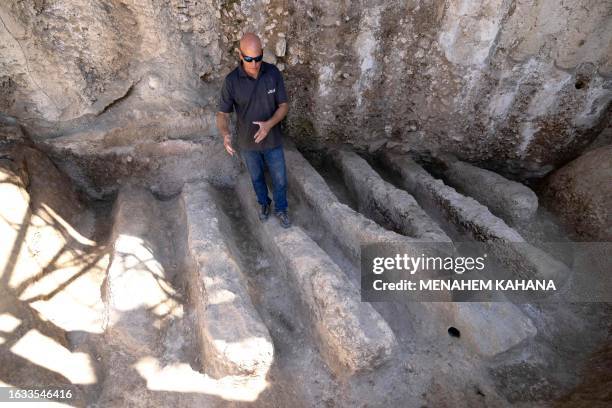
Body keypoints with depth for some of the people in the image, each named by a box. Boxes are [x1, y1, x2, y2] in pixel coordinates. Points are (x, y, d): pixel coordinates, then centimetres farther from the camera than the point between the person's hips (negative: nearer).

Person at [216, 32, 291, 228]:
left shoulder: (273, 73, -15)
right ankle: (264, 202, 50)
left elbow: (283, 106, -10)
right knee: (256, 177, 21)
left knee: (280, 179, 13)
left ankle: (280, 209, 39)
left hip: (273, 140, 1)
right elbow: (222, 114, -14)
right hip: (247, 142, 0)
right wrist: (225, 134, -37)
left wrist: (269, 124, -30)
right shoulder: (232, 80, -18)